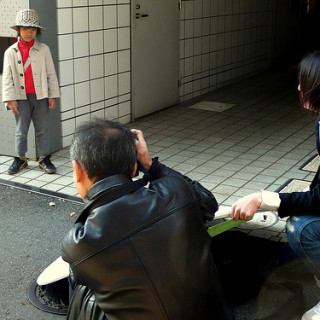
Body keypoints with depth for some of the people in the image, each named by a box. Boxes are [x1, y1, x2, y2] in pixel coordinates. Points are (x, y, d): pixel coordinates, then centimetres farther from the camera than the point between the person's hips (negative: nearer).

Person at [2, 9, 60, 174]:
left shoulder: (43, 49, 3)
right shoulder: (10, 52, 2)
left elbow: (51, 73, 4)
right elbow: (7, 78, 1)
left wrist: (53, 96, 0)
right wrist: (10, 99, -6)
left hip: (40, 96, 0)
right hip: (21, 97, 0)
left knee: (42, 129, 6)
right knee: (21, 130, 6)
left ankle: (44, 158, 18)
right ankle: (20, 158, 20)